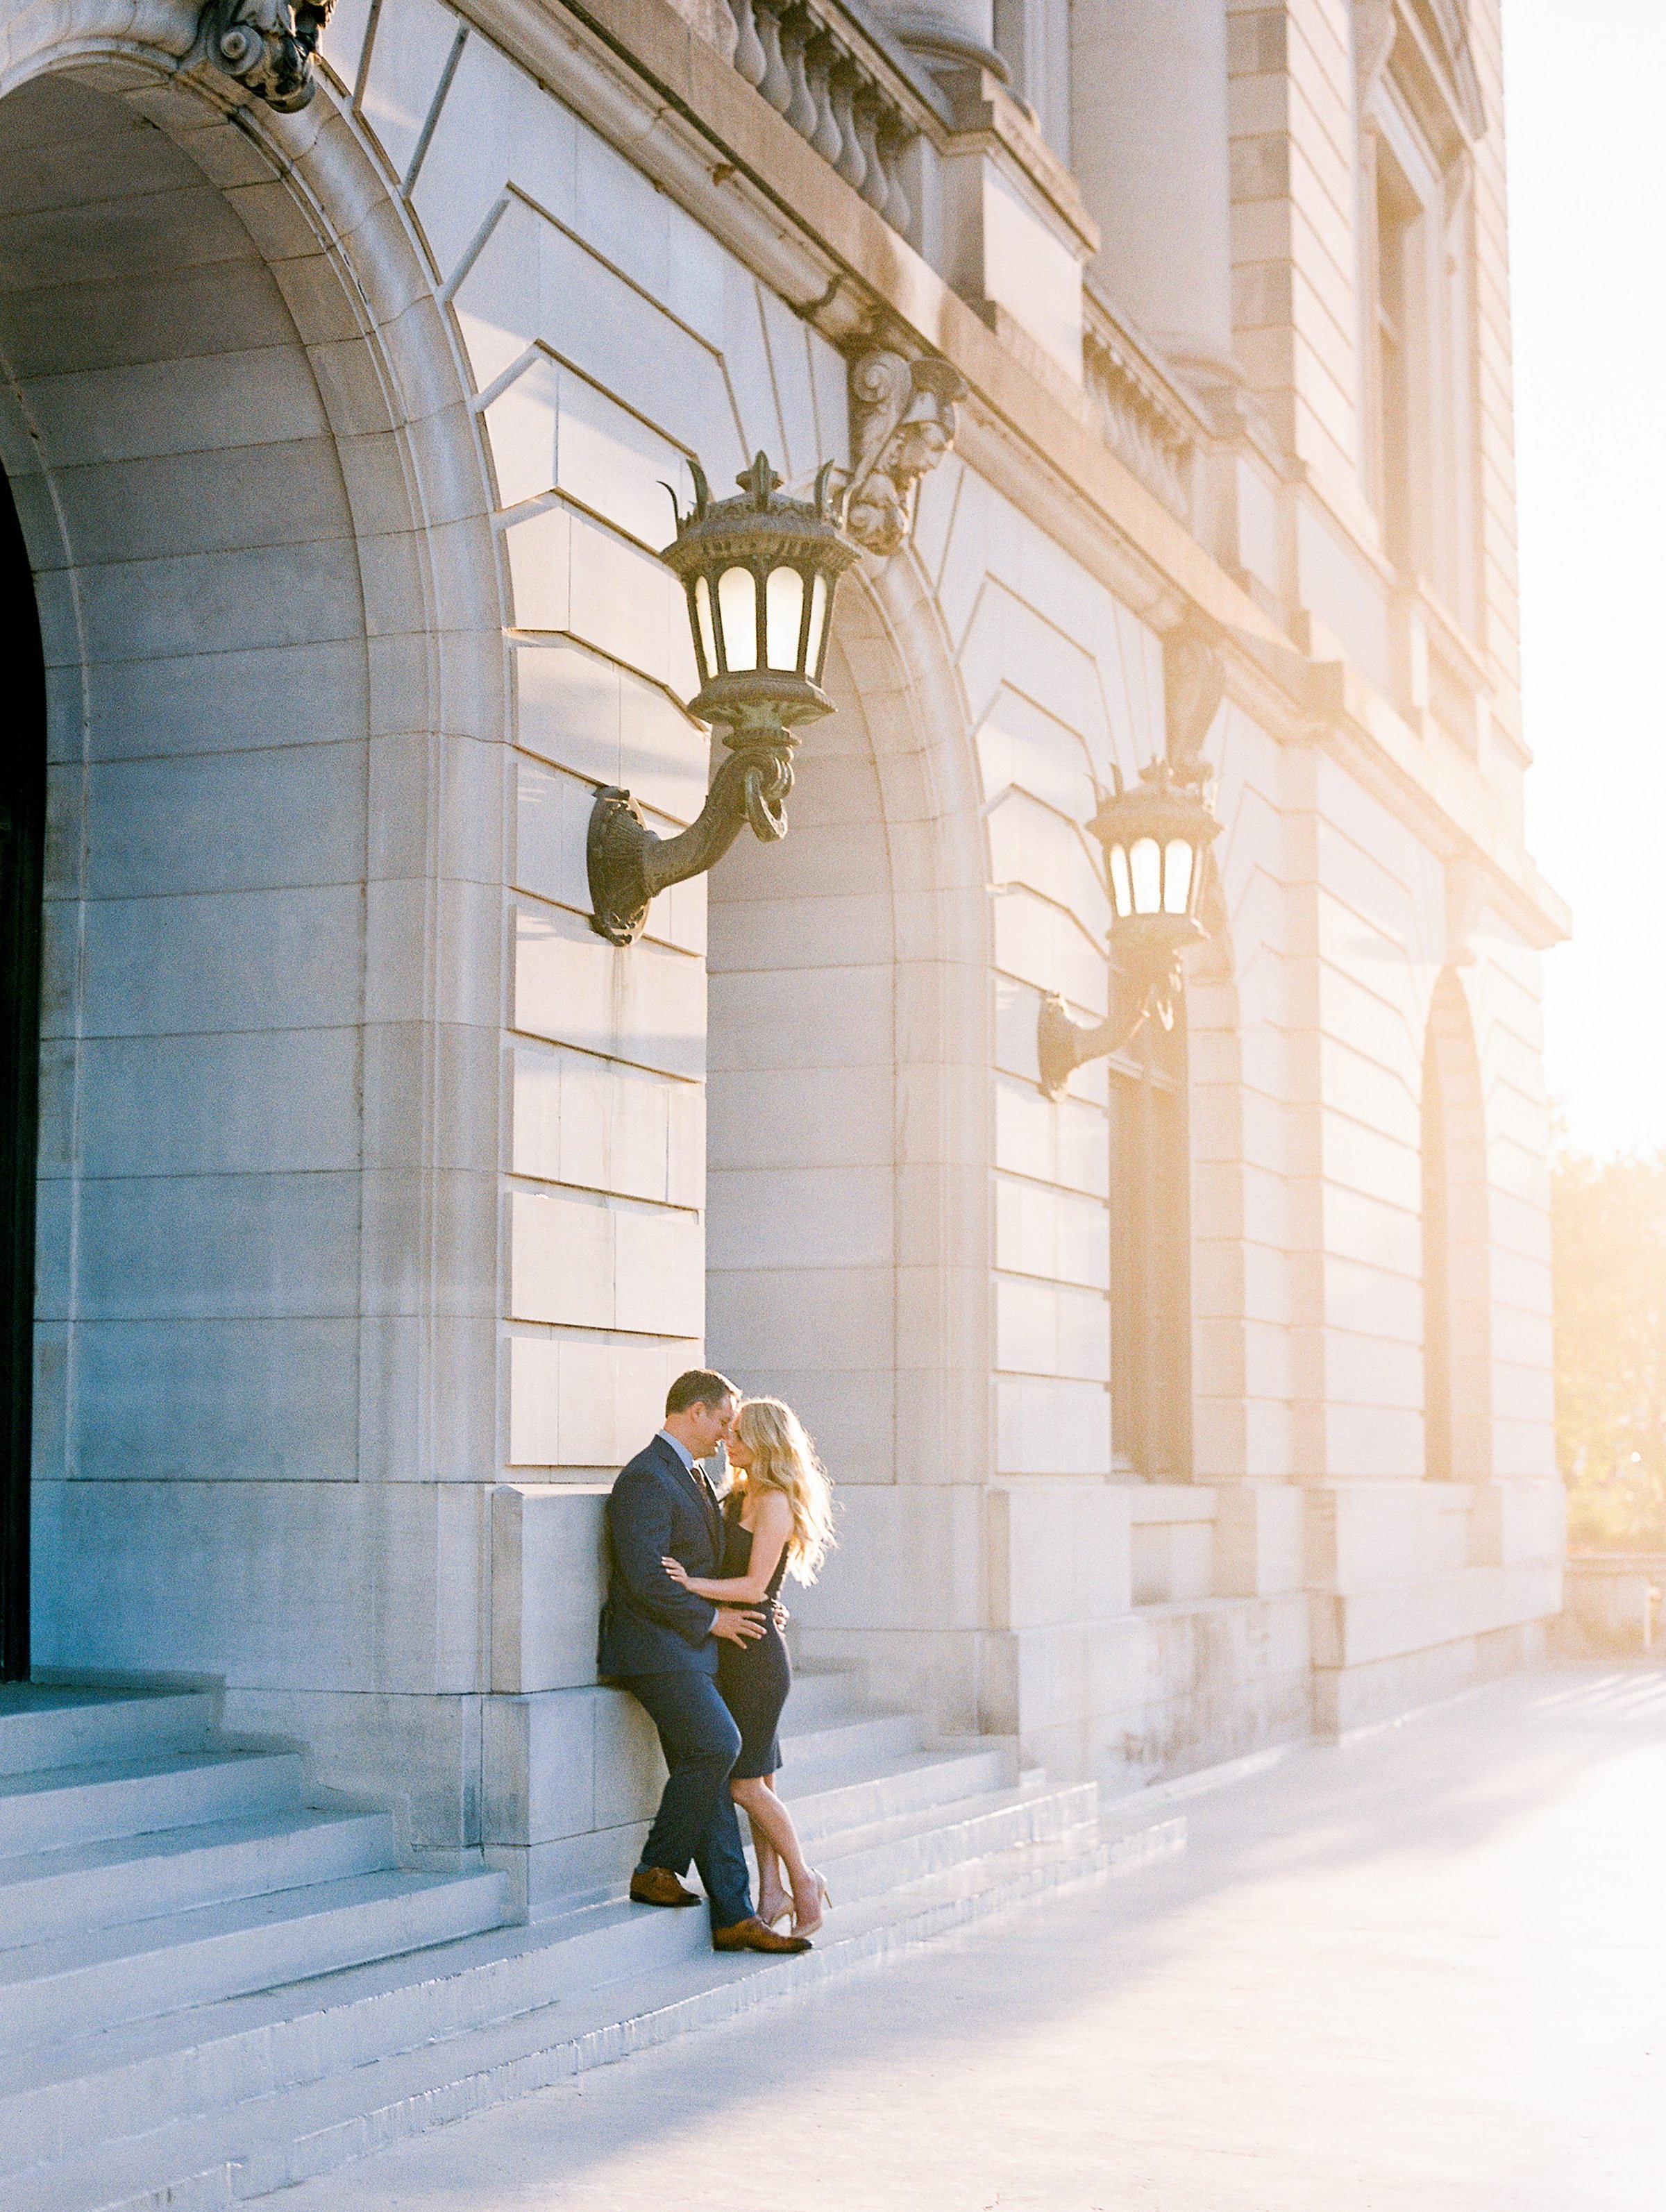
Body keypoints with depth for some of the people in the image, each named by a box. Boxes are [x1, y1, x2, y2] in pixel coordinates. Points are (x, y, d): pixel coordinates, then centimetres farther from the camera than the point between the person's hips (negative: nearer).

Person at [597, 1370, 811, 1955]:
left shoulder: (690, 1476, 20)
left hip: (690, 1650, 10)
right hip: (656, 1648, -10)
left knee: (709, 1777, 4)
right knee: (716, 1745, -23)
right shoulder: (646, 1479, -13)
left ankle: (734, 1917, 2)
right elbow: (647, 1578, -21)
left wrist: (750, 1607, 19)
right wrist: (712, 1619, -12)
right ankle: (656, 1869, -8)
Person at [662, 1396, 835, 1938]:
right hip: (733, 1655, 9)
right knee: (759, 1781, 8)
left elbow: (754, 1587, -19)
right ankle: (772, 1892, 12)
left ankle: (803, 1881, 7)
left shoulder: (775, 1503, -12)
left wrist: (691, 1584, -26)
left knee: (745, 1782, -6)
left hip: (756, 1653, -9)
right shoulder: (739, 1498, 15)